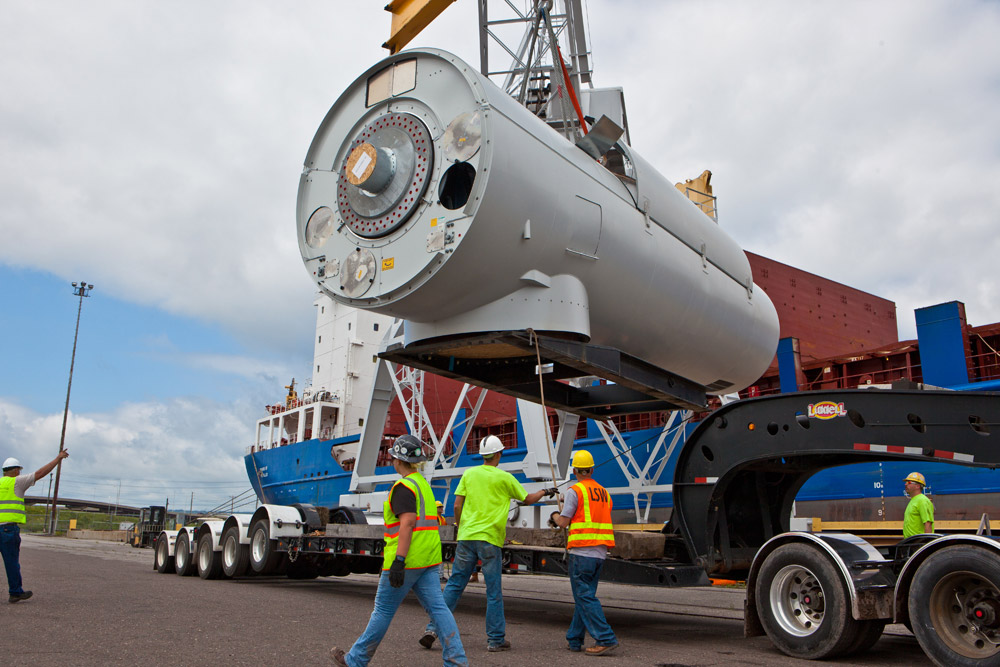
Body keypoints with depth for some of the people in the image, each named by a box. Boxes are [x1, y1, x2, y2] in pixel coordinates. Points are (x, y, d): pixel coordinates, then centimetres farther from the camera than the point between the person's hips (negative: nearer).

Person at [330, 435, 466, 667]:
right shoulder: (423, 483, 19)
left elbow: (408, 523, -22)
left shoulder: (404, 486, -11)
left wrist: (398, 560, -25)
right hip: (428, 559, 9)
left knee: (383, 610, 4)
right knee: (437, 607, 3)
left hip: (407, 559, -8)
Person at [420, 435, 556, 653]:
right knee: (494, 592, 6)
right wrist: (544, 491, 29)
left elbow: (457, 506, 4)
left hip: (466, 536, 3)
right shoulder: (504, 477, -1)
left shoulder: (469, 474, 6)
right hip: (490, 539, -3)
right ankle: (495, 640, 12)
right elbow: (527, 499, 11)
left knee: (454, 585, 10)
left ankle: (433, 629, 5)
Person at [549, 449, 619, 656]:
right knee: (584, 596, 14)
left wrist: (555, 515, 14)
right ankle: (574, 640, 21)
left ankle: (606, 639, -12)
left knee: (585, 596, -5)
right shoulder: (604, 493, 14)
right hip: (600, 553, 8)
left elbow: (563, 522, -8)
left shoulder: (575, 491, -8)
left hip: (581, 552, -8)